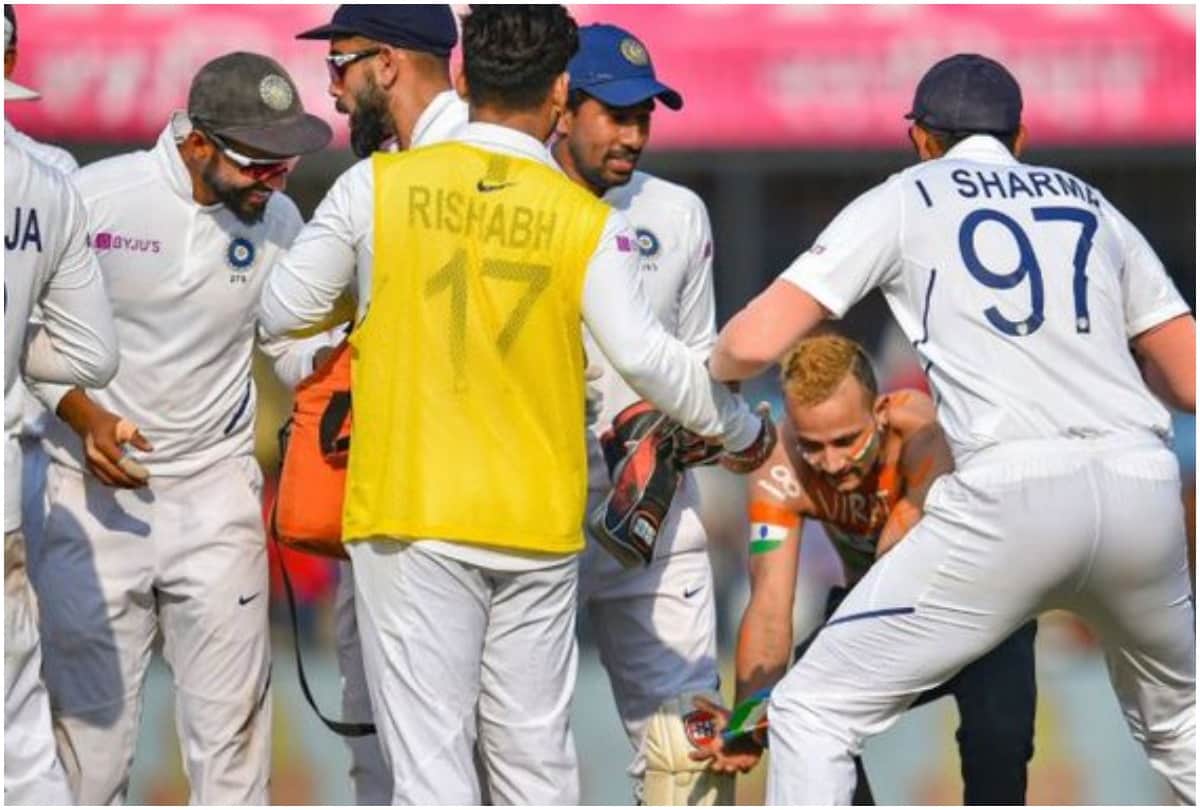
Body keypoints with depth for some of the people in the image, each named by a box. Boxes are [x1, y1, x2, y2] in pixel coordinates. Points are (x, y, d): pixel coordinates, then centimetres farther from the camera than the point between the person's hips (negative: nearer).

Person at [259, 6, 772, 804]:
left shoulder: (381, 185, -3)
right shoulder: (587, 221, -4)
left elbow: (284, 310, 4)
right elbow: (647, 355, -9)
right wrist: (744, 432, 7)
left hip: (414, 514, -2)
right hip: (537, 524, 2)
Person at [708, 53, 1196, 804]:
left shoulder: (905, 200, 12)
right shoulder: (1093, 206, 24)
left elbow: (756, 342, 2)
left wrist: (719, 367, 25)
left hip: (1012, 493, -4)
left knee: (814, 711, 5)